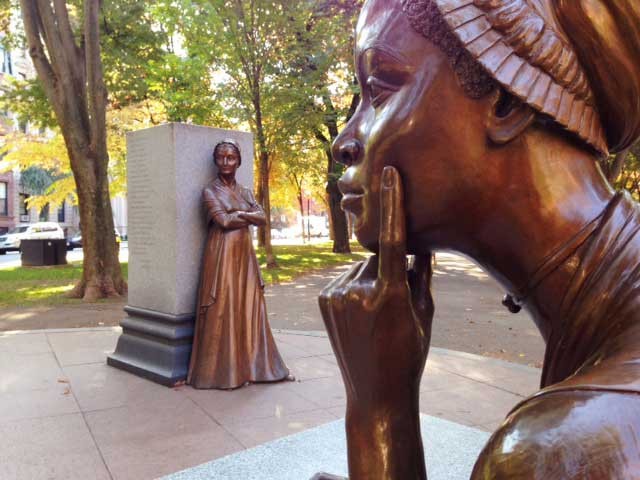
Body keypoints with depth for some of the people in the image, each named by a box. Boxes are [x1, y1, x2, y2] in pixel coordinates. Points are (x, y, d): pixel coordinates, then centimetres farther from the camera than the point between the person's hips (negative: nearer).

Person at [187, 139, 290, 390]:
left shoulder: (245, 191, 15)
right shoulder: (210, 191, -1)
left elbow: (262, 218, 3)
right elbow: (223, 221, -13)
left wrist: (239, 214, -11)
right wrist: (249, 216, -2)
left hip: (244, 253, 5)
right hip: (222, 254, -5)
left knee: (248, 306, 6)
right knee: (223, 308, -5)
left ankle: (249, 364, 15)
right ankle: (223, 369, 4)